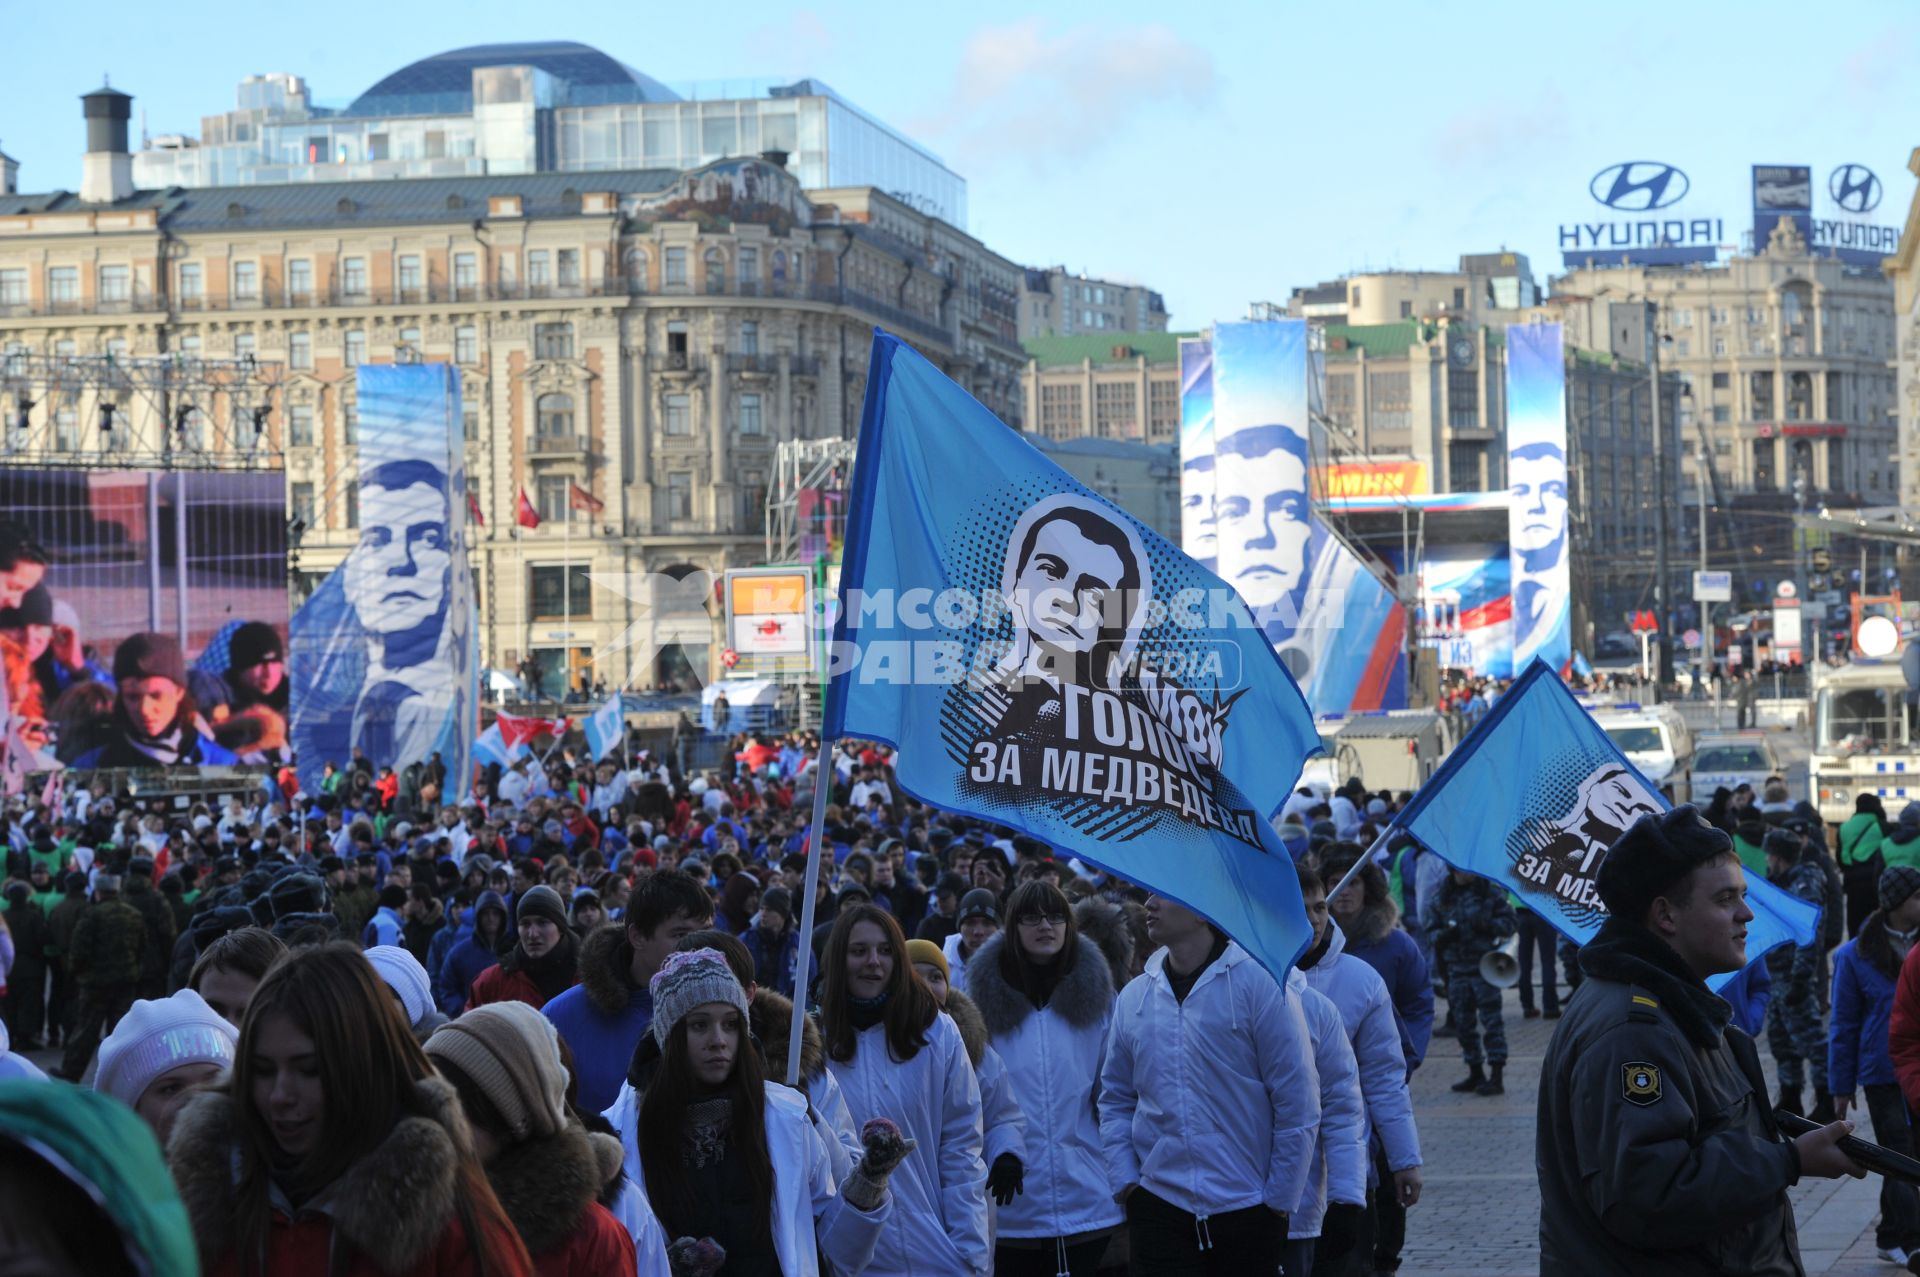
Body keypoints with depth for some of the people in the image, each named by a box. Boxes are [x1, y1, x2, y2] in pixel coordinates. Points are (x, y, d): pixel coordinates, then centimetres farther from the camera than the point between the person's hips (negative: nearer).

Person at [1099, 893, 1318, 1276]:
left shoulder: (1258, 982, -8)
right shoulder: (1134, 997, 7)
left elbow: (1297, 1101, -7)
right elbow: (1116, 1098, 15)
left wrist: (1281, 1199, -7)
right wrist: (1124, 1181, 2)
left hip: (1248, 1210, -3)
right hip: (1160, 1206, 3)